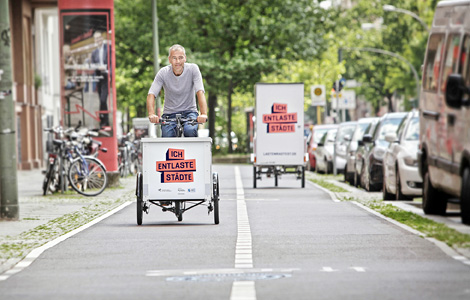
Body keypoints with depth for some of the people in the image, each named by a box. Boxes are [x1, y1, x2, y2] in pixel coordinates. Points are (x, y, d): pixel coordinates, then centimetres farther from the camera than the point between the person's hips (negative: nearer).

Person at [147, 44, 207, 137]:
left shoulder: (193, 69, -11)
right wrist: (152, 114, -37)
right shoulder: (163, 73, -9)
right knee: (167, 136, -25)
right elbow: (151, 95, -17)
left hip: (189, 112, -1)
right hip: (170, 113, 1)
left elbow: (200, 92, -21)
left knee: (190, 130, -31)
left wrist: (203, 114, -38)